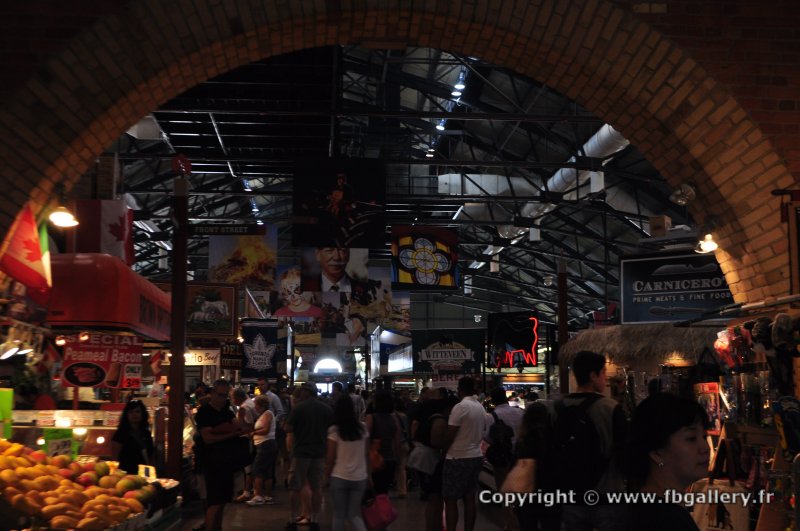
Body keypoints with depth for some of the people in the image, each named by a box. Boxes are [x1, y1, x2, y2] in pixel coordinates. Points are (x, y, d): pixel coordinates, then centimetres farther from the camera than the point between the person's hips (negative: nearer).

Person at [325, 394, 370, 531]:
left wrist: (327, 475, 5)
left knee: (339, 514, 10)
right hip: (360, 478, 3)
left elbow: (330, 457, -7)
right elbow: (367, 453, 7)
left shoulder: (334, 430, -9)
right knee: (354, 514, 11)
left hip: (339, 477, -3)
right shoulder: (363, 428, 1)